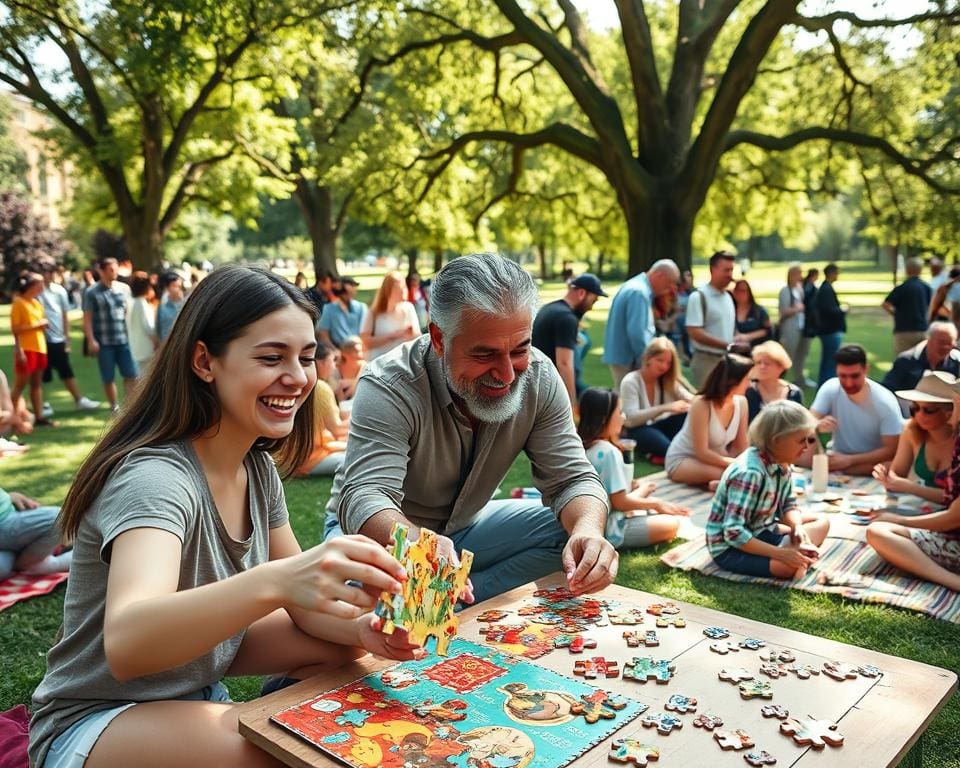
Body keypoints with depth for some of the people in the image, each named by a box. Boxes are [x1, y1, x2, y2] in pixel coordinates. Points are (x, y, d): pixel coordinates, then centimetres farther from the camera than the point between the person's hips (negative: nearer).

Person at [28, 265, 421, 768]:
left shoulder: (258, 468, -4)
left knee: (357, 645, 0)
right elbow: (125, 644, -44)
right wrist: (273, 581, -60)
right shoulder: (155, 477, -28)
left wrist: (363, 626, -22)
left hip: (198, 682, 8)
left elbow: (301, 597, 0)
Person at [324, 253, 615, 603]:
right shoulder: (388, 388, -29)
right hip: (386, 534, -4)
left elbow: (571, 478, -15)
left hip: (464, 526, 5)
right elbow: (364, 498, -39)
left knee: (574, 531, -15)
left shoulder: (539, 377, -15)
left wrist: (588, 529, -39)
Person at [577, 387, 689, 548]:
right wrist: (656, 503, -8)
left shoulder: (582, 446, 4)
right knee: (672, 524, -9)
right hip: (609, 530, -9)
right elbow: (620, 502, -20)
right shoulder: (609, 452, -22)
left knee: (643, 486, 21)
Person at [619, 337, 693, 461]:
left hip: (660, 426, 6)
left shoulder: (668, 380, 4)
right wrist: (665, 408, -34)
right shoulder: (630, 381, -14)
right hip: (638, 430, -5)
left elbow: (690, 398, -9)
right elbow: (631, 418, -24)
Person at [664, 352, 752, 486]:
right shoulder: (701, 404, -27)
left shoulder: (741, 402, -10)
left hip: (713, 458, 6)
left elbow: (741, 446, -2)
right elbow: (702, 453, -25)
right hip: (682, 460, -6)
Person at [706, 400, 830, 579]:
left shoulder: (781, 463, -3)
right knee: (790, 566, -32)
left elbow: (788, 505, 8)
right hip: (730, 547, -10)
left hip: (761, 532, 10)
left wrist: (798, 527, -14)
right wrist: (779, 553, -33)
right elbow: (733, 533, -32)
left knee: (821, 522, 10)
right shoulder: (749, 473, -31)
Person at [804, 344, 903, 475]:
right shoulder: (830, 389, -12)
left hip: (870, 463, 0)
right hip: (839, 457, 1)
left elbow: (892, 451, -17)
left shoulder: (885, 402, -18)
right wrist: (818, 425, -39)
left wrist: (849, 460, -24)